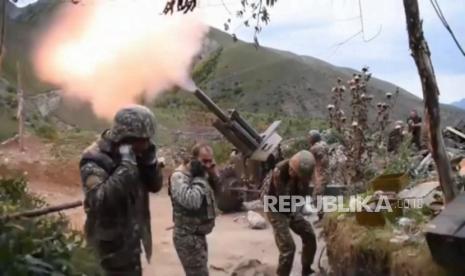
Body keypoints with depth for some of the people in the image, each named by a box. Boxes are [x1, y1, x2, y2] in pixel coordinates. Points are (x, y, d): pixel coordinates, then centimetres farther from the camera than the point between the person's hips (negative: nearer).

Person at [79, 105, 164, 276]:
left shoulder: (136, 153, -1)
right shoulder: (94, 161, -23)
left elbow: (155, 186, 2)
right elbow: (99, 200, -38)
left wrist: (150, 161, -16)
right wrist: (125, 167, -38)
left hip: (131, 235, 8)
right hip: (112, 239, -8)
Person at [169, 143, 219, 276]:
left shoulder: (202, 174, 9)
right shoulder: (179, 177, -17)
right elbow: (191, 201, -31)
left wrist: (213, 176, -5)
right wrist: (199, 179, -21)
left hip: (199, 234, 9)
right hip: (187, 236, -9)